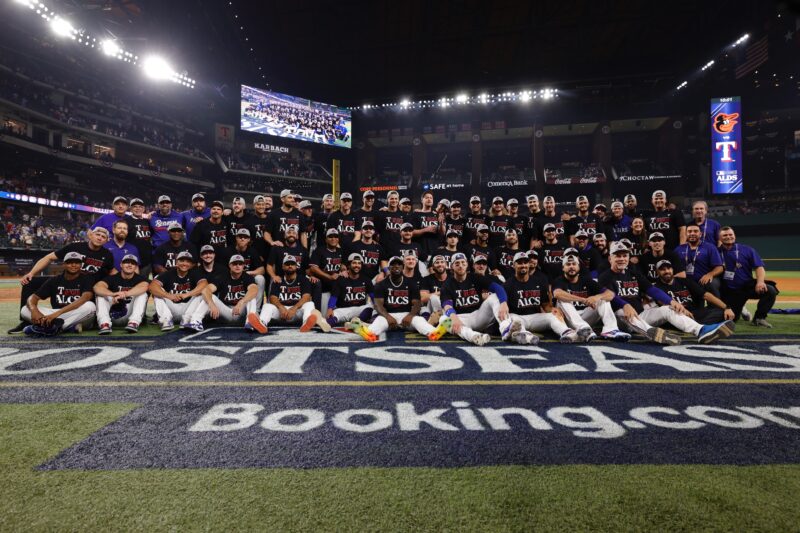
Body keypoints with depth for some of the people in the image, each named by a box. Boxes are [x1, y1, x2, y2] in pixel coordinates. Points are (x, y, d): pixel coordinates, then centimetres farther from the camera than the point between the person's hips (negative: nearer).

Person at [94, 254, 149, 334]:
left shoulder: (139, 278, -1)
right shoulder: (112, 278, 1)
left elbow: (144, 286, -27)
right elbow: (97, 287, -20)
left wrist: (124, 294, -41)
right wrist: (113, 294, -40)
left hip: (129, 316, -1)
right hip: (112, 315, 1)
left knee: (143, 294, -20)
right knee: (100, 294, -16)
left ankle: (134, 322, -34)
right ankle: (105, 323, -32)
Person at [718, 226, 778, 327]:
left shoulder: (747, 250, 2)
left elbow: (759, 267, -6)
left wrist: (760, 282, -24)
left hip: (748, 286, 0)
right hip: (729, 292, 0)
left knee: (770, 290, -29)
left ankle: (759, 318, -8)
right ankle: (739, 310, 35)